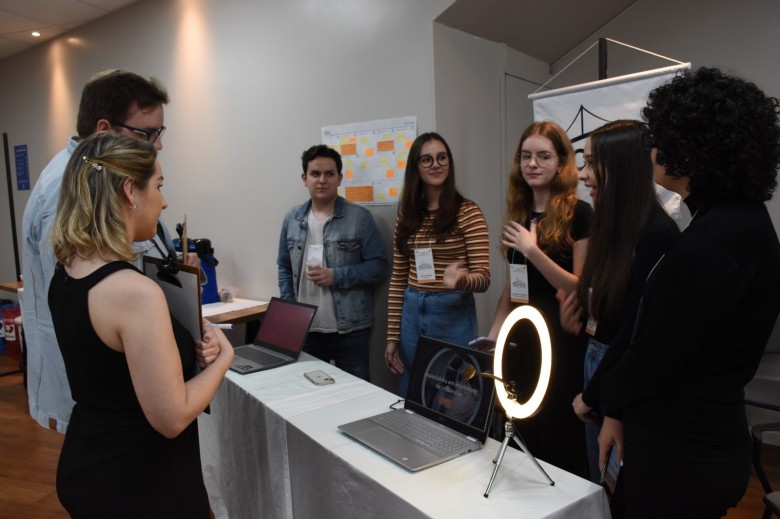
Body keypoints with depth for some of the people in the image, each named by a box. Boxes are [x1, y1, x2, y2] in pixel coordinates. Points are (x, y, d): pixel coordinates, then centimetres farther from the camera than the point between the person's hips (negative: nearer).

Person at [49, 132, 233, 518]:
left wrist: (190, 350, 0)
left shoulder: (65, 273, -1)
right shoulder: (135, 291, -29)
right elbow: (172, 418, -25)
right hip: (139, 483, -8)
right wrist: (224, 356, -11)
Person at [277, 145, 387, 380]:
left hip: (350, 330, -3)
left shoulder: (360, 217, -7)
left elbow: (378, 266, -7)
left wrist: (336, 276, -17)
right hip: (305, 329, 4)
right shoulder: (292, 219, 6)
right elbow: (285, 268, 12)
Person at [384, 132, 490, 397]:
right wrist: (392, 336, 6)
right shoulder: (406, 214, 6)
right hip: (412, 314, 4)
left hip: (453, 315, -4)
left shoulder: (467, 211, -7)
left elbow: (483, 277, -10)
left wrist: (461, 280, -33)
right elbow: (397, 280, 7)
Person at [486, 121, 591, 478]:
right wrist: (492, 337, 7)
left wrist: (533, 251, -23)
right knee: (521, 439, 15)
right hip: (520, 341, 6)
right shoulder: (519, 213, 8)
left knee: (560, 442, 6)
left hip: (561, 343, -6)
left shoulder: (578, 213, -10)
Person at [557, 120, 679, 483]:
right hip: (598, 363, 8)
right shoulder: (611, 224, 5)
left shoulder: (657, 233, -20)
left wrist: (591, 395, -11)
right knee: (600, 487, 22)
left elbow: (636, 329, -20)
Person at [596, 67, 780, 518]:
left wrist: (611, 400, -4)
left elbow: (660, 347, -22)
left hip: (683, 452, -9)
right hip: (698, 438, 9)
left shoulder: (719, 236, -24)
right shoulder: (741, 220, 7)